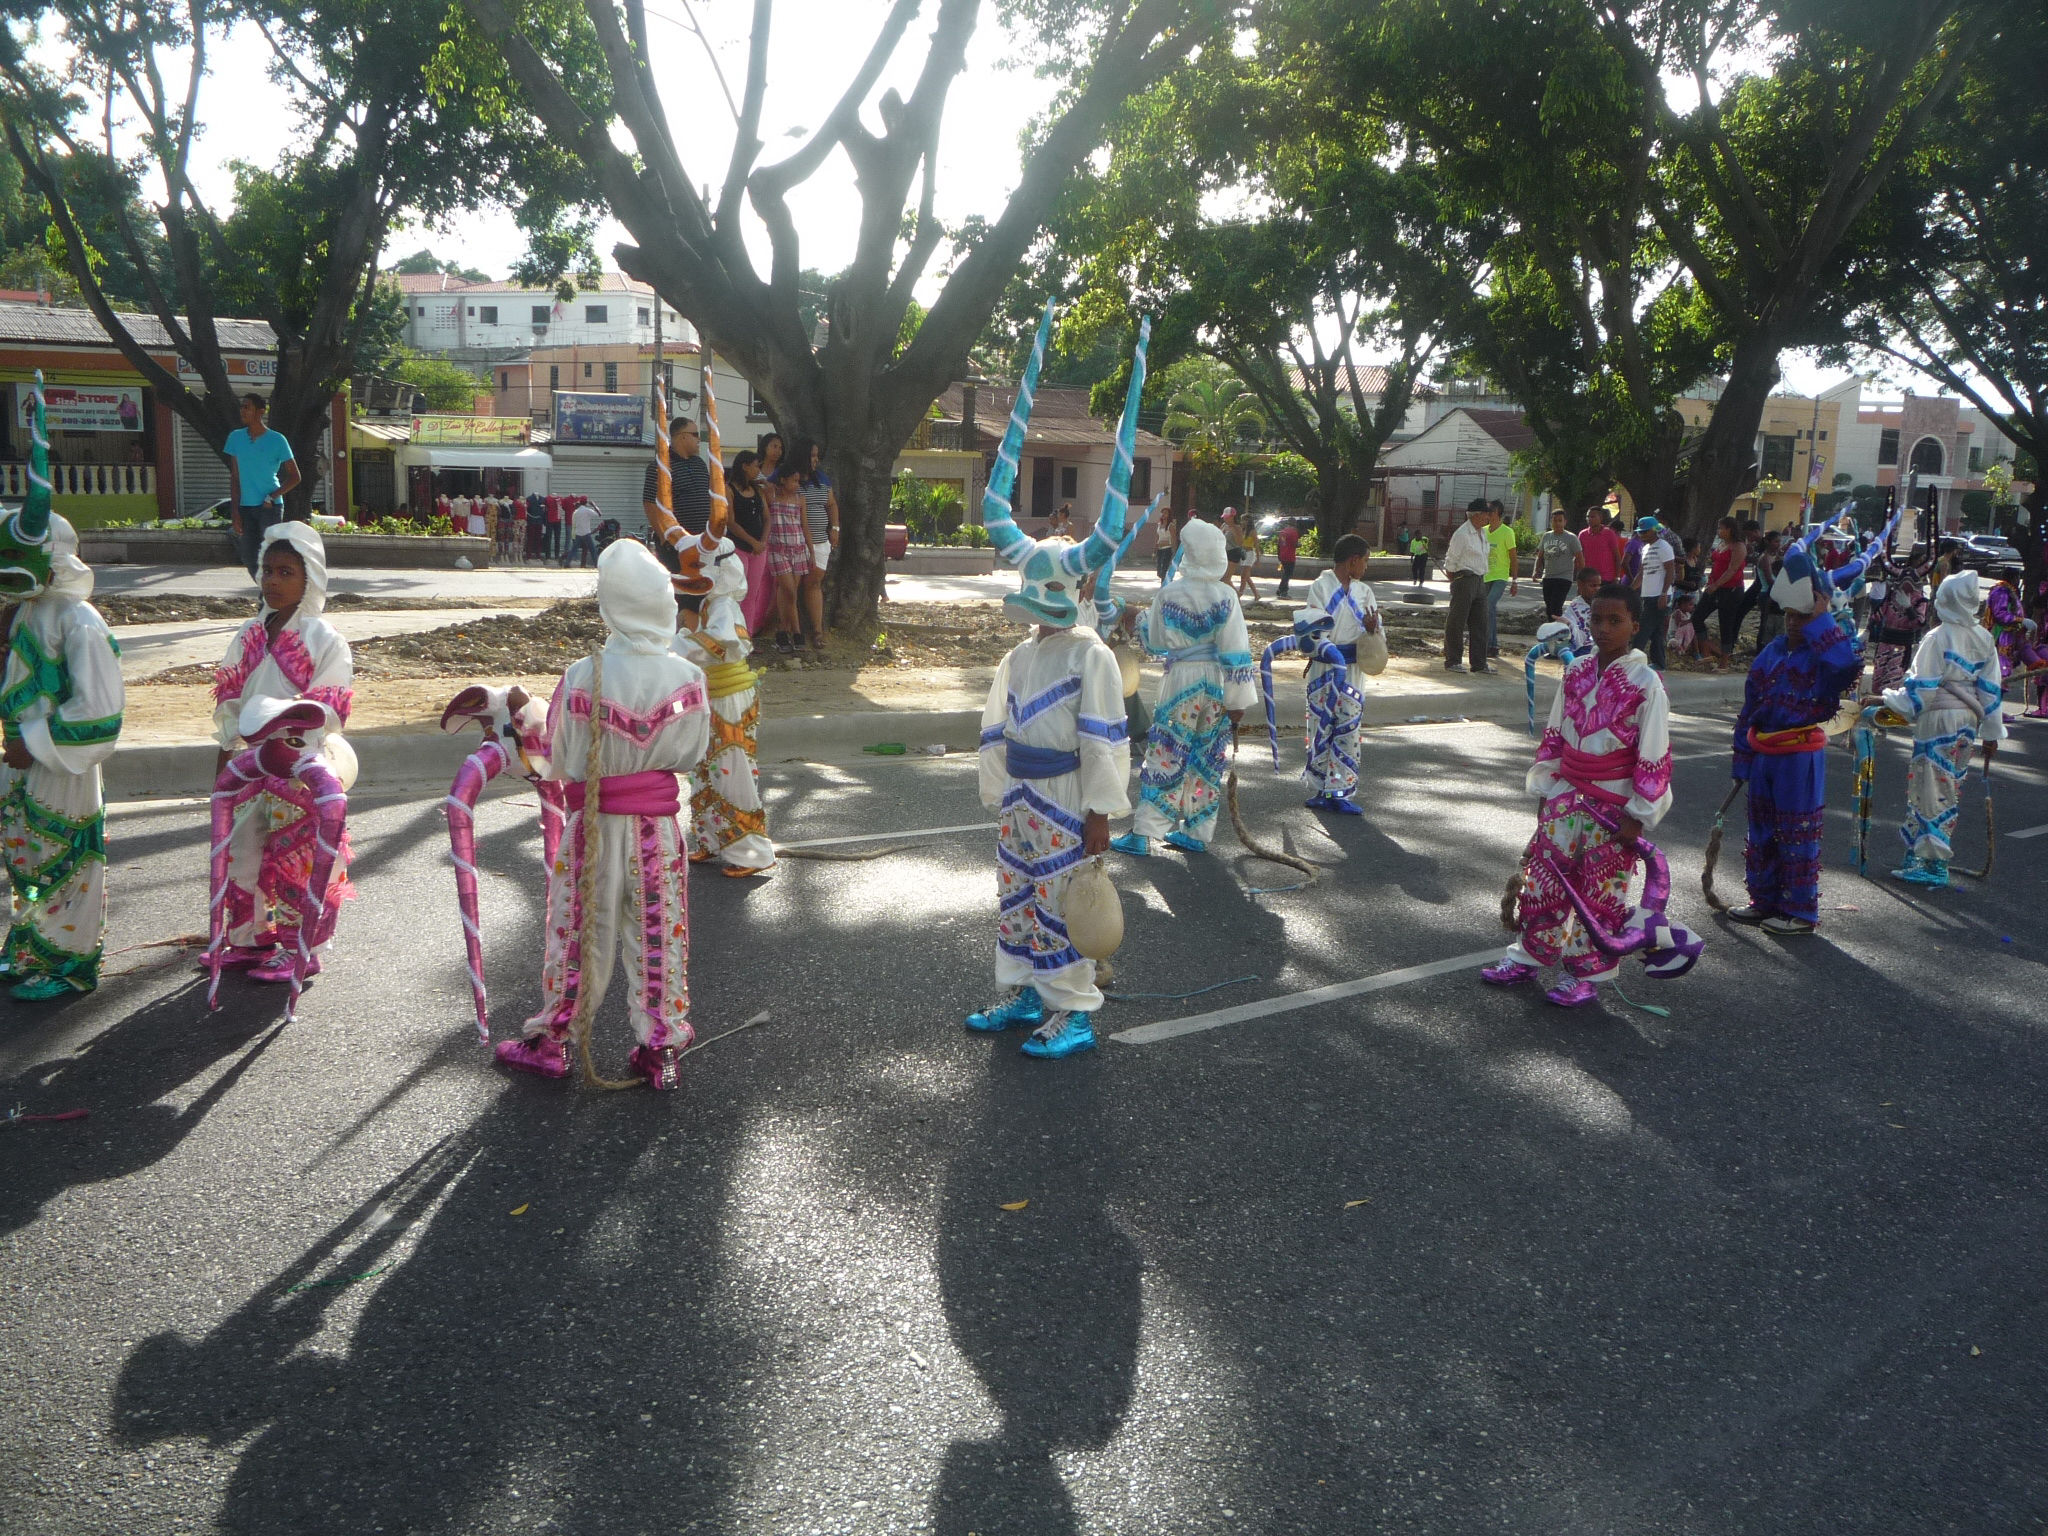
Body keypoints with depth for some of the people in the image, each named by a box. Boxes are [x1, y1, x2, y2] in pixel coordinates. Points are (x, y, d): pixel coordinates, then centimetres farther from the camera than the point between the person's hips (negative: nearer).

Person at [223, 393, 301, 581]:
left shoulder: (277, 440, -5)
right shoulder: (236, 438, 6)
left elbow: (295, 477, -1)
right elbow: (235, 477, 7)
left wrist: (271, 497, -10)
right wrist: (236, 513, 1)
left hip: (270, 507, -4)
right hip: (245, 507, 4)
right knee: (249, 558, 4)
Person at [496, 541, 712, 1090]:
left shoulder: (582, 676, -18)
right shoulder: (687, 677, -11)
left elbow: (560, 760, -8)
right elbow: (693, 753, 0)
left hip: (593, 825, -1)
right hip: (659, 825, 2)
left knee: (579, 932, 12)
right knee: (659, 935, 12)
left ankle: (551, 1041, 26)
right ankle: (661, 1049, 19)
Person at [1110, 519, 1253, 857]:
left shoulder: (1168, 594, -10)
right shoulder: (1226, 597, -5)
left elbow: (1154, 644, -1)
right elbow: (1236, 652, -6)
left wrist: (1137, 622, 19)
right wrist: (1237, 701, -1)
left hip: (1180, 681, -2)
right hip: (1216, 684, 2)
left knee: (1165, 756, 2)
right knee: (1208, 759, 12)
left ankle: (1143, 833, 1)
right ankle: (1196, 832, 17)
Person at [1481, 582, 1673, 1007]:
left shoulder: (1646, 684, -13)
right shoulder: (1576, 671, 3)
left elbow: (1655, 756, -11)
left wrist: (1637, 815, -11)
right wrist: (1545, 788, 11)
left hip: (1614, 806, -5)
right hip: (1567, 796, 5)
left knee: (1601, 892, 6)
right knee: (1543, 879, 10)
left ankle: (1586, 974, 19)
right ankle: (1528, 956, 25)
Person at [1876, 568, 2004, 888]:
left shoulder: (1938, 638, -14)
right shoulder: (1984, 639, 6)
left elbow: (1921, 687, -15)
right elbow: (1991, 690, 9)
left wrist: (1884, 699, -6)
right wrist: (1992, 733, 14)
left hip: (1938, 719, -7)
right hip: (1968, 720, 7)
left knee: (1929, 789, -3)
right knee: (1950, 790, 12)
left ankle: (1929, 863, -3)